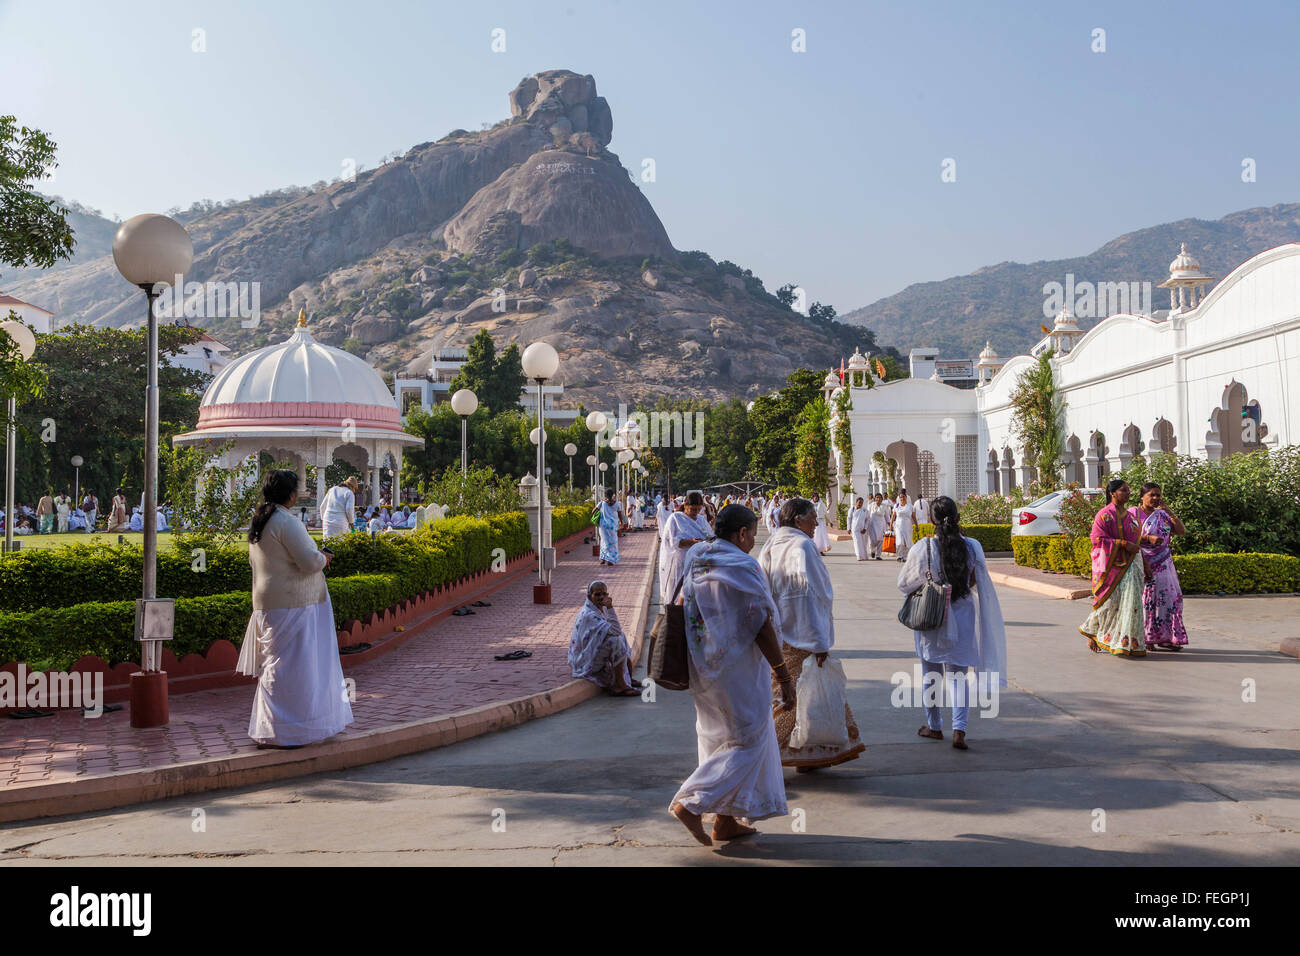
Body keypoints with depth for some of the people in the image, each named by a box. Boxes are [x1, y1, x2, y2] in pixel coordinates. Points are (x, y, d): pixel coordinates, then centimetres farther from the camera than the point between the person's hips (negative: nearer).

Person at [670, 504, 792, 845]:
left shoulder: (694, 561, 6)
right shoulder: (742, 567, -17)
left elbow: (680, 610, 12)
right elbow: (762, 627, -19)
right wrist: (784, 678, -13)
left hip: (701, 668, 8)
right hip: (736, 671, -8)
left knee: (719, 739, 17)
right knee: (748, 740, 4)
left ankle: (726, 821, 23)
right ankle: (691, 803, -4)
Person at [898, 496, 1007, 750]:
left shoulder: (923, 548, -17)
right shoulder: (972, 547, -9)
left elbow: (904, 584, -7)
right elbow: (977, 583, 4)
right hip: (962, 617, 2)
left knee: (931, 676, 15)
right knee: (959, 676, 11)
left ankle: (934, 727, 28)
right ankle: (959, 730, -2)